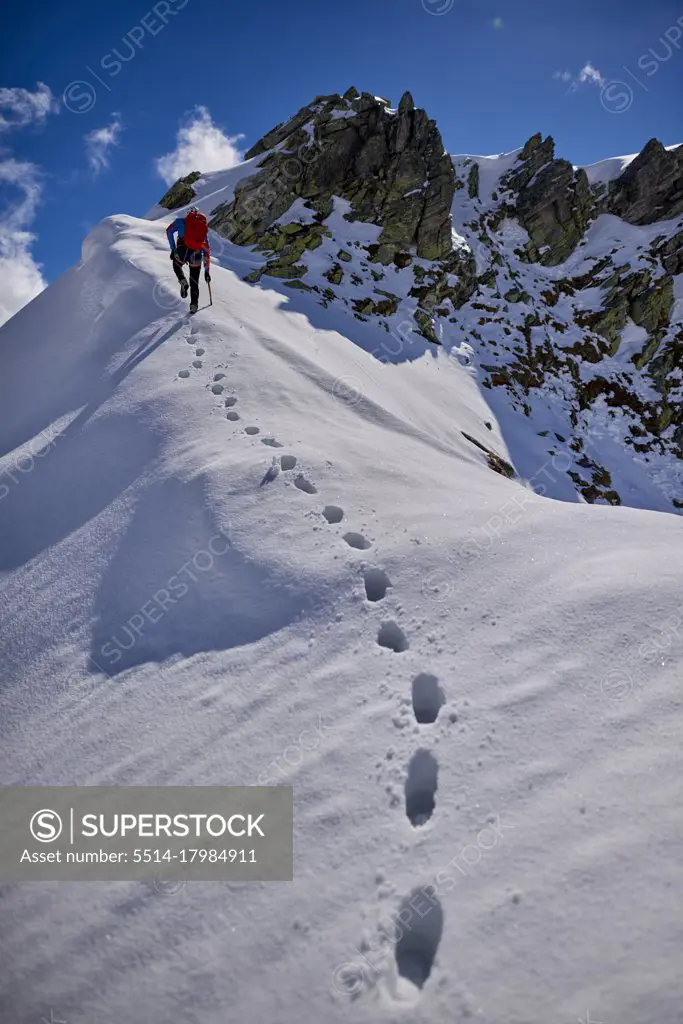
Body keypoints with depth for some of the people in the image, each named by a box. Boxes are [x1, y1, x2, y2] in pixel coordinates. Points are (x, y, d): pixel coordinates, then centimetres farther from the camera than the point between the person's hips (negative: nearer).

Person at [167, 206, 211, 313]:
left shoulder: (182, 221, 19)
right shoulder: (204, 227, 27)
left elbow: (169, 231, 2)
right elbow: (207, 250, 27)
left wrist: (173, 249, 3)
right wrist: (206, 271, 30)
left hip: (183, 250, -2)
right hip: (196, 255, 2)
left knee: (176, 264, 31)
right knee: (194, 282, 18)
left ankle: (183, 282, 3)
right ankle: (194, 304, 7)